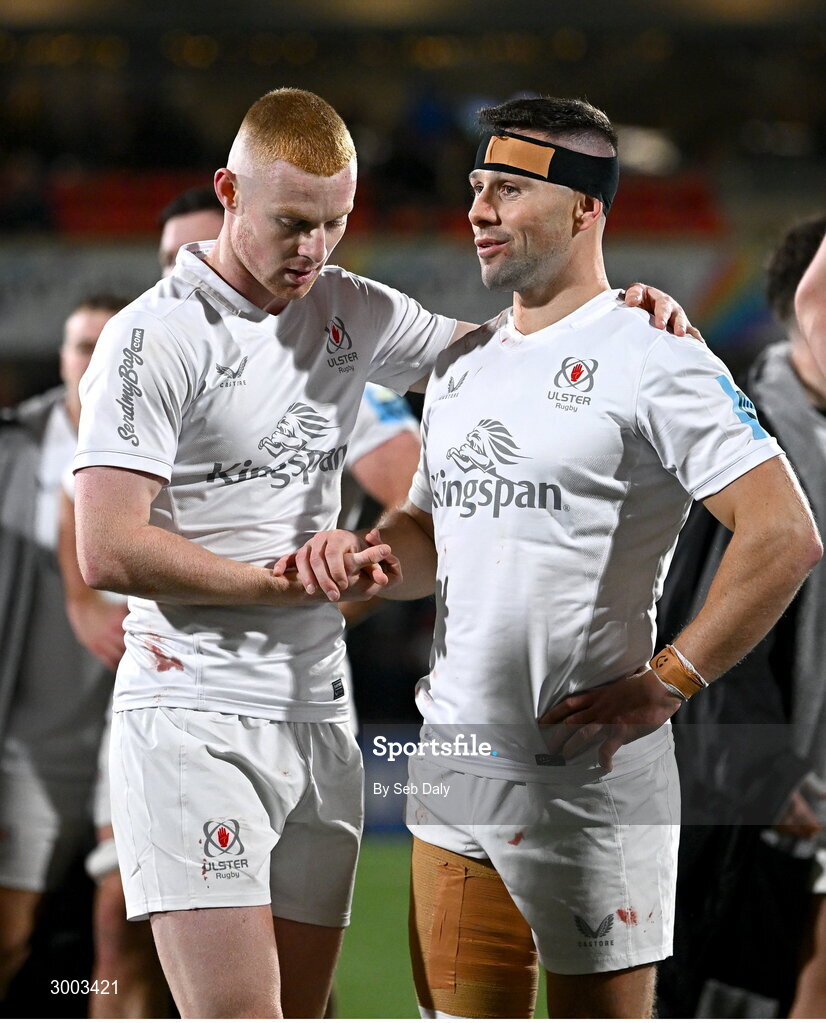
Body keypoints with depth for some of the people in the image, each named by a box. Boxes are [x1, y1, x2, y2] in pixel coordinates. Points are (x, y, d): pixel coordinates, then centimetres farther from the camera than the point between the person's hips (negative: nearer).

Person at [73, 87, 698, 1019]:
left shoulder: (349, 313, 12)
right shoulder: (155, 338, -7)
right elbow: (109, 551, -14)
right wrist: (299, 581, -11)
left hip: (319, 722, 7)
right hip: (193, 721, -6)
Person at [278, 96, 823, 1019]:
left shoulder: (653, 361, -9)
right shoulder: (462, 364, 16)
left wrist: (666, 683, -16)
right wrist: (366, 551, 4)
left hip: (589, 774, -7)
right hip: (452, 763, 7)